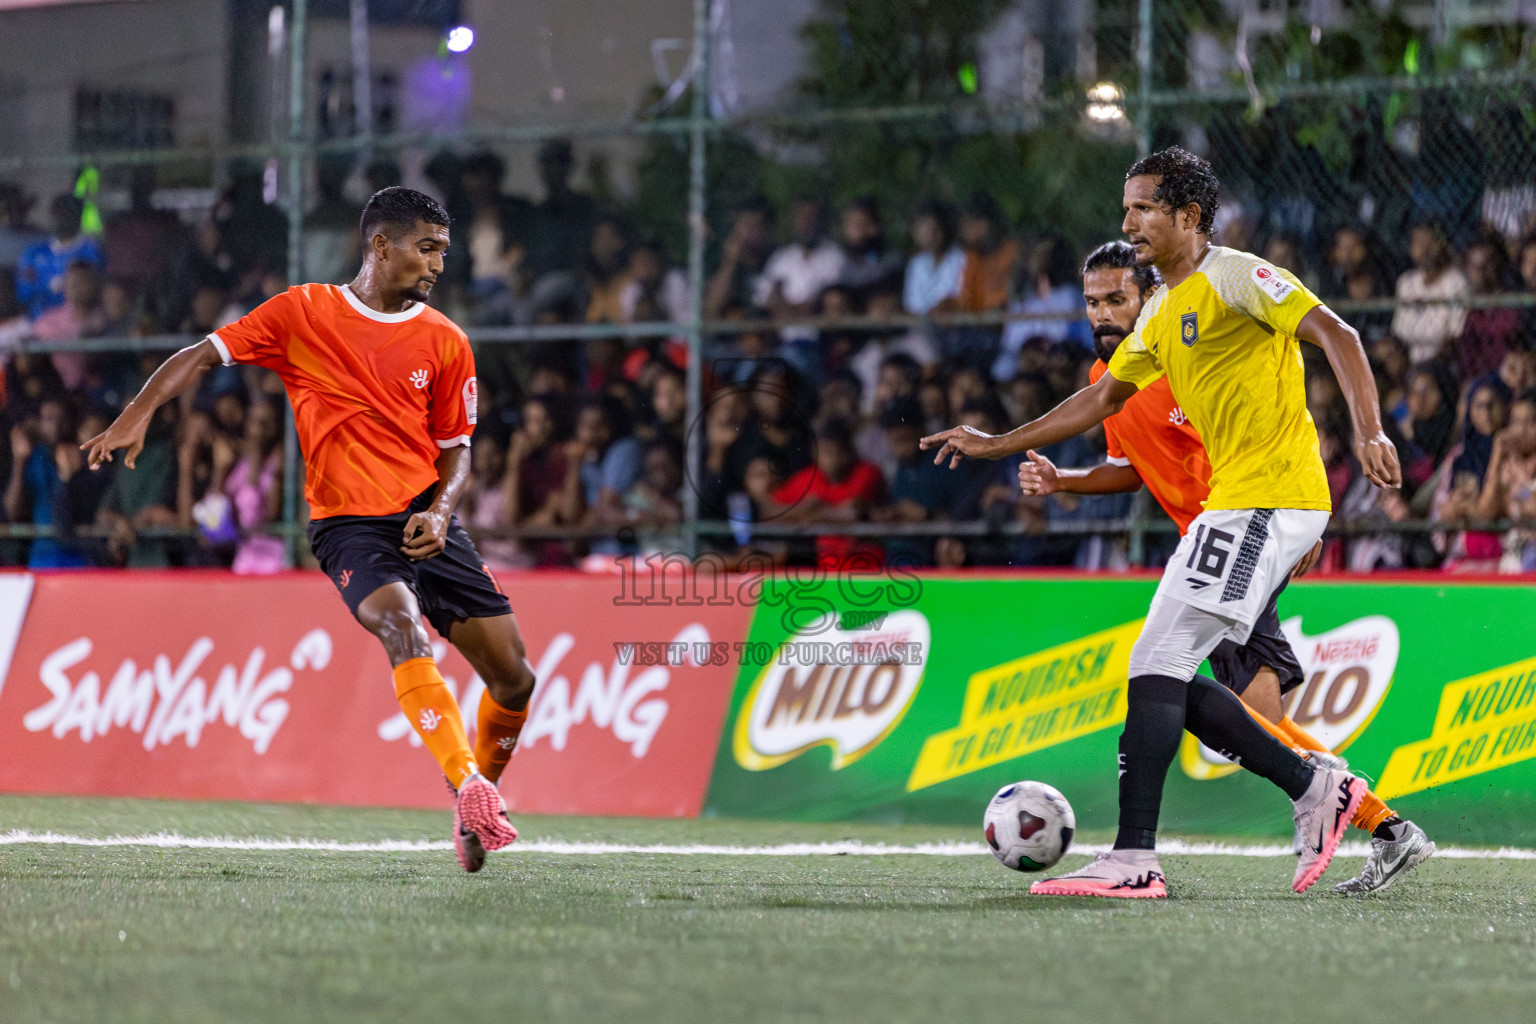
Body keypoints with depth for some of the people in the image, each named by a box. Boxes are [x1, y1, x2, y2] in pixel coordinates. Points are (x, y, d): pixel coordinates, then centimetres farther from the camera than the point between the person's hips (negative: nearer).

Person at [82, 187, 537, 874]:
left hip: (427, 525, 4)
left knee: (513, 676, -2)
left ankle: (481, 799, 23)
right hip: (348, 526, -4)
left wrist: (439, 513, -6)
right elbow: (204, 355, 4)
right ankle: (468, 789, -42)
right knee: (404, 625, -33)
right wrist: (138, 414, -11)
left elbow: (455, 449, 13)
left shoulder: (444, 342, 7)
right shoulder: (304, 312, 0)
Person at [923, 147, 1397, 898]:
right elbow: (1102, 399, 29)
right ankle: (1314, 789, 12)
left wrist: (1368, 431, -27)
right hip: (1233, 500, 9)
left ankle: (1133, 859, -18)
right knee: (1165, 676, 6)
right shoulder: (1161, 313, 20)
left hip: (1270, 497, -9)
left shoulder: (1234, 276, -7)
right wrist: (996, 446, 29)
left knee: (1156, 666, -14)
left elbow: (1335, 336, -14)